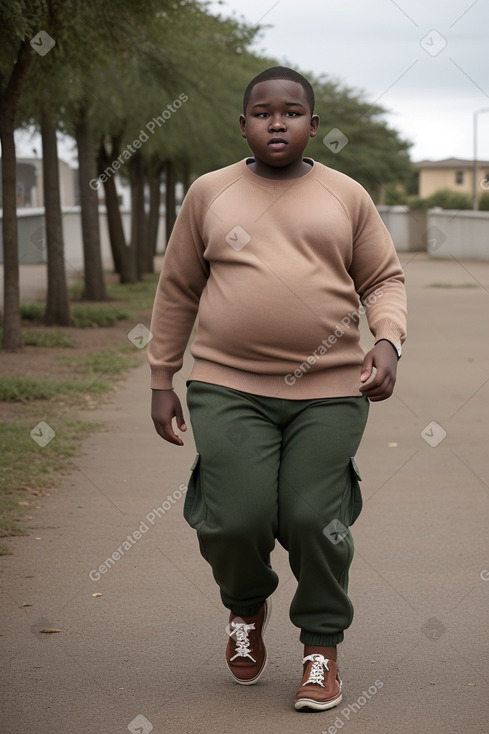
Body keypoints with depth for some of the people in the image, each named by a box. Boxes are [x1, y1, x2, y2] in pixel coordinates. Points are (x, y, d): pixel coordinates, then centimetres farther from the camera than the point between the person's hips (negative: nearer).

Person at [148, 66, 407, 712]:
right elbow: (177, 291, 13)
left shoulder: (346, 197, 9)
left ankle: (322, 645, 19)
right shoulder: (209, 194, 9)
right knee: (235, 522, -9)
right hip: (230, 391, 0)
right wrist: (161, 380, 12)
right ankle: (246, 607, 25)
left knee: (315, 522, -5)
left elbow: (383, 279, 13)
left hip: (329, 392, 0)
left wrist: (388, 342, -6)